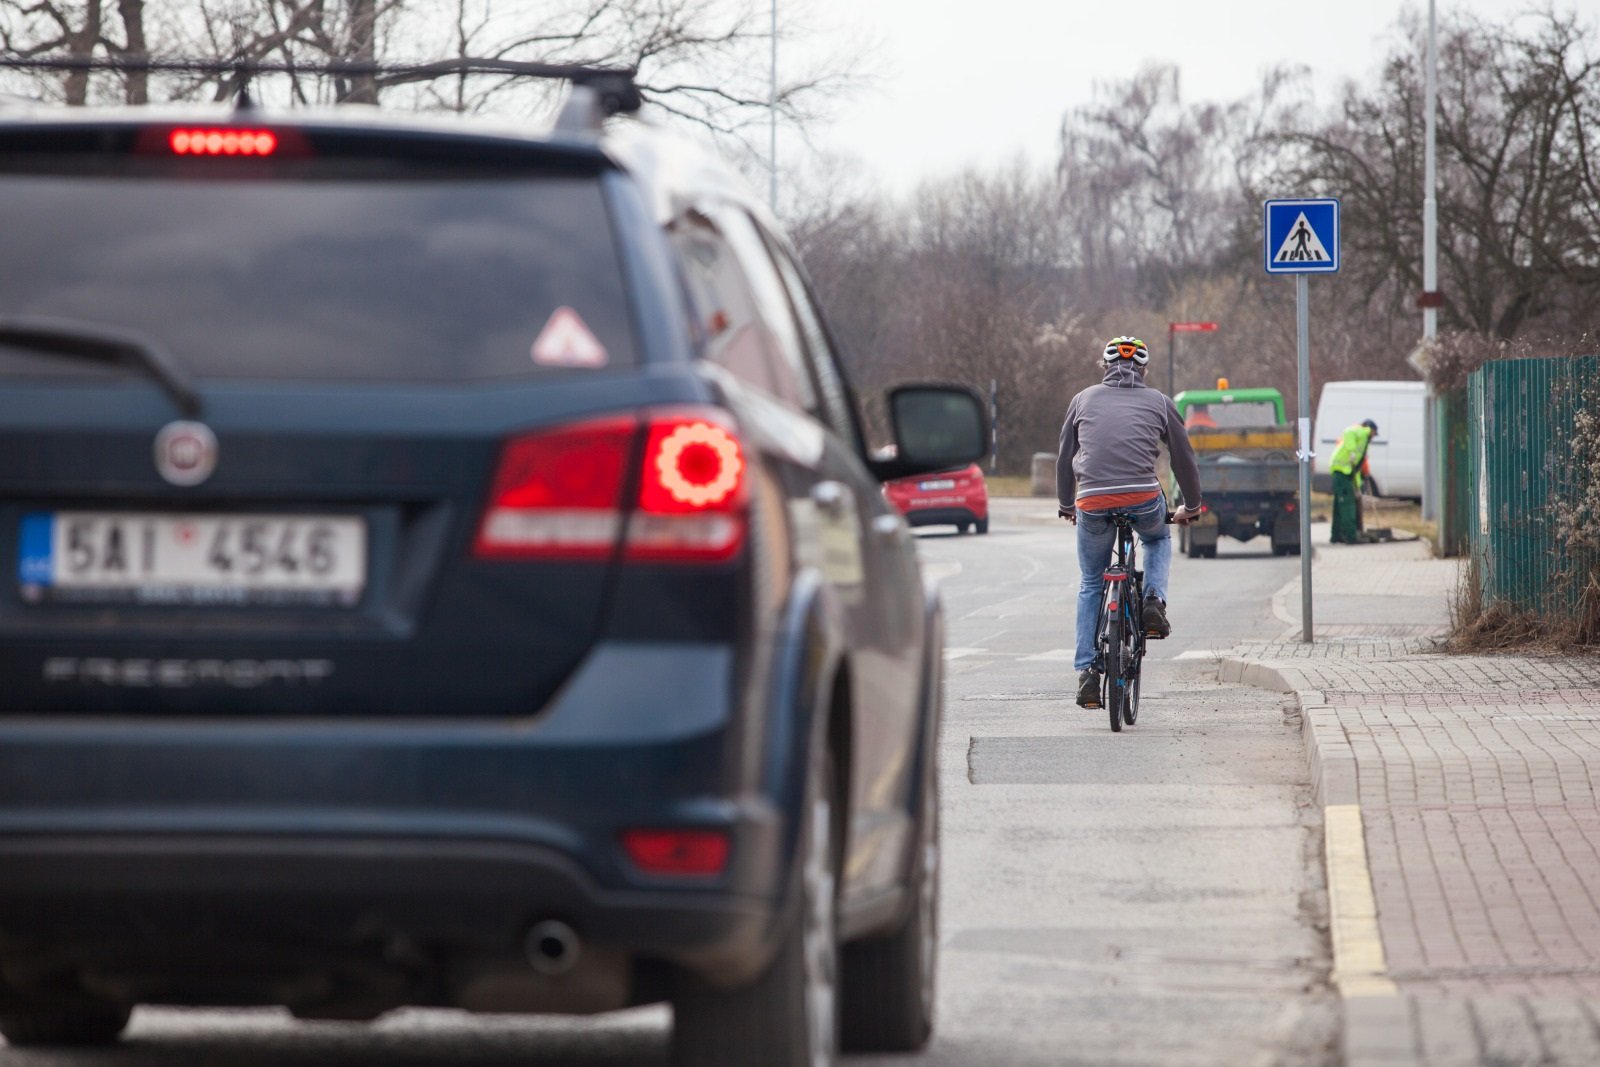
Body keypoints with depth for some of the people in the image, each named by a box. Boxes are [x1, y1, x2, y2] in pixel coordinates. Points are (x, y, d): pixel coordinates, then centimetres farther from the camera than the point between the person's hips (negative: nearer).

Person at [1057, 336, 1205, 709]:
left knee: (1091, 585, 17)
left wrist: (1065, 506, 38)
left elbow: (1064, 459, 24)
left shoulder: (1084, 399, 17)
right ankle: (1154, 601, 9)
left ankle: (1086, 672, 9)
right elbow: (1184, 458, 20)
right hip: (1143, 499, -1)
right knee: (1158, 539, 34)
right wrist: (1191, 507, 35)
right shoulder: (1158, 402, 14)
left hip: (1092, 503, 1)